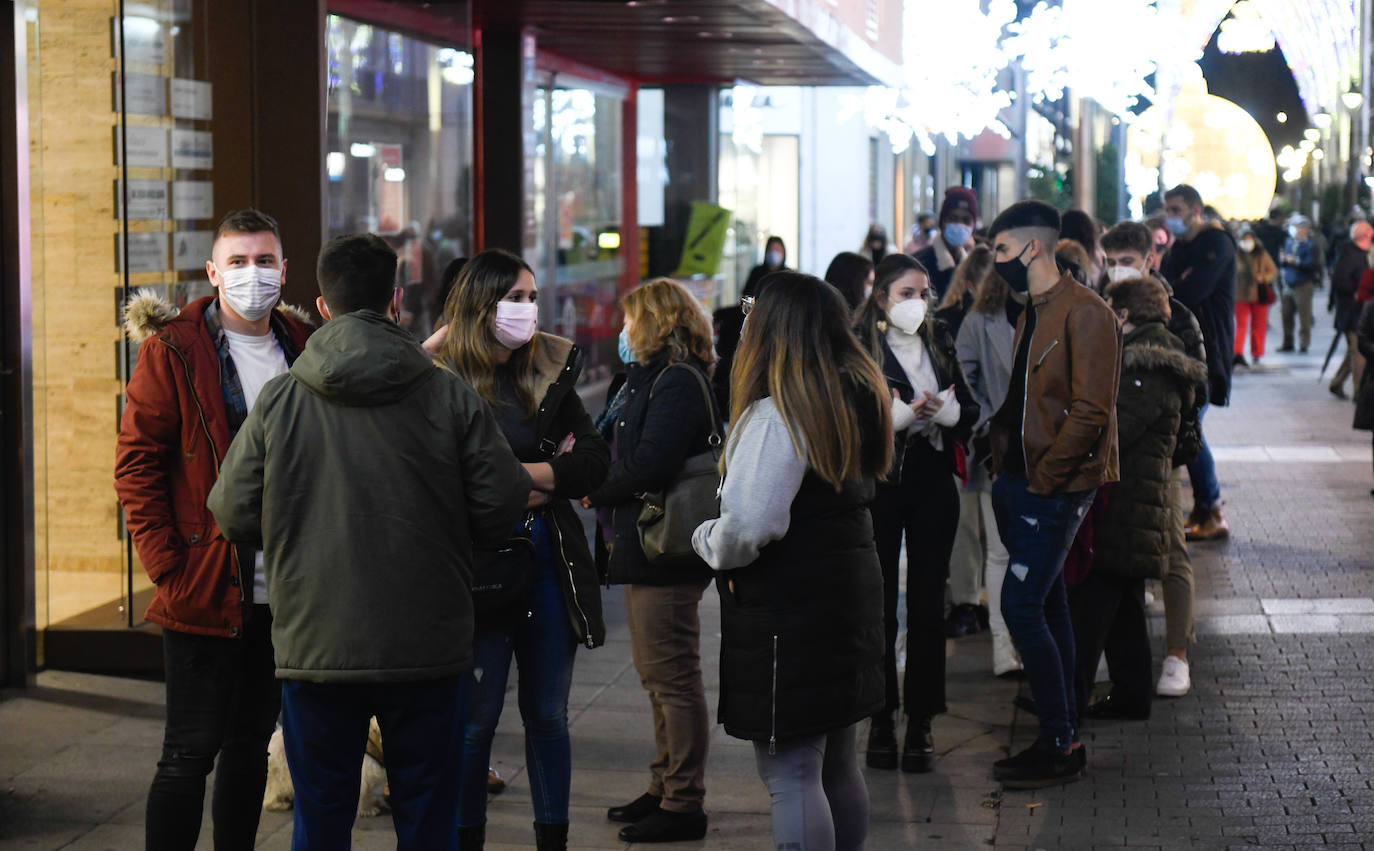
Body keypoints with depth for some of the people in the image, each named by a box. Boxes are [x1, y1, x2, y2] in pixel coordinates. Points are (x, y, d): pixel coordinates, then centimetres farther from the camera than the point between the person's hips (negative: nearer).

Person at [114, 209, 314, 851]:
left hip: (283, 593, 5)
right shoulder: (173, 351, -5)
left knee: (250, 745, 14)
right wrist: (168, 566, -13)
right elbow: (136, 464, -7)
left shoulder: (304, 348, 10)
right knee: (190, 753, -3)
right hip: (205, 592, -5)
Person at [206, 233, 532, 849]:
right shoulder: (451, 397, -4)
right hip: (427, 651, 0)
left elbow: (234, 515, -1)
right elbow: (503, 506, -4)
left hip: (314, 646, 0)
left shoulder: (279, 400, -3)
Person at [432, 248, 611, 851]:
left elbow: (597, 460, 5)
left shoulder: (551, 371, 9)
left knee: (548, 716, 12)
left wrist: (525, 474, -12)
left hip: (549, 562, 5)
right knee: (477, 720, 2)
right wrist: (553, 472, -9)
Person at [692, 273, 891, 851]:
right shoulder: (858, 398, 9)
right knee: (838, 768, 19)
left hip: (788, 613, -9)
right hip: (849, 593, 9)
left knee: (790, 776, -5)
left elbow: (749, 525, -27)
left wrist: (708, 542, -6)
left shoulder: (776, 416, -18)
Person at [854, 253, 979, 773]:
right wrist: (901, 414, -20)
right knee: (879, 605, 0)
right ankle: (881, 720, 9)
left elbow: (969, 410, 12)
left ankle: (921, 721, 7)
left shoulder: (939, 342, 11)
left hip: (933, 482, 3)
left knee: (928, 603, 2)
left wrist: (945, 409, -9)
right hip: (878, 483, -3)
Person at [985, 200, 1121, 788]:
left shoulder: (1084, 313, -14)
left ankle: (1061, 745, -4)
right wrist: (1003, 464, 11)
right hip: (1021, 481, 9)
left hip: (1056, 489, -9)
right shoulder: (1031, 313, 16)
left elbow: (1090, 412, -20)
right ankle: (1061, 740, 18)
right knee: (1046, 608, 12)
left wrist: (1044, 476, -17)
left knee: (1021, 607, -11)